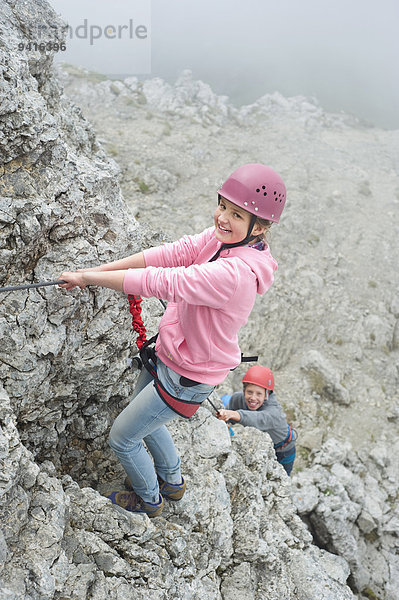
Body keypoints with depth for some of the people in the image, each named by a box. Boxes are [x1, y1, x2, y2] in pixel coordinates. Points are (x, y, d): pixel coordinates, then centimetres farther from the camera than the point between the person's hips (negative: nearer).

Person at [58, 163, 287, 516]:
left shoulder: (235, 274, -37)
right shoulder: (224, 238, -10)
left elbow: (161, 281, -37)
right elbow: (173, 253, -11)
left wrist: (87, 278, -28)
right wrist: (99, 270, -16)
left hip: (187, 379, -9)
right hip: (168, 356, 9)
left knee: (122, 438, 10)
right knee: (145, 420, 31)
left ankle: (149, 500, 40)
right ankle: (173, 482, 55)